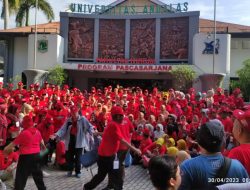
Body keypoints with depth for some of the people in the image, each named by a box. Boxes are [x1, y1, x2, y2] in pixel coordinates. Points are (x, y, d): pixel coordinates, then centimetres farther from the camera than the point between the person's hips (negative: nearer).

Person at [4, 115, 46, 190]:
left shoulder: (24, 133, -15)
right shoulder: (37, 131, 5)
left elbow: (14, 143, -9)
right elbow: (41, 141, 21)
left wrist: (7, 148, 4)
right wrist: (43, 146, 40)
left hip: (26, 156, -7)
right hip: (36, 155, 7)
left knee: (21, 175, 3)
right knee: (37, 173, 20)